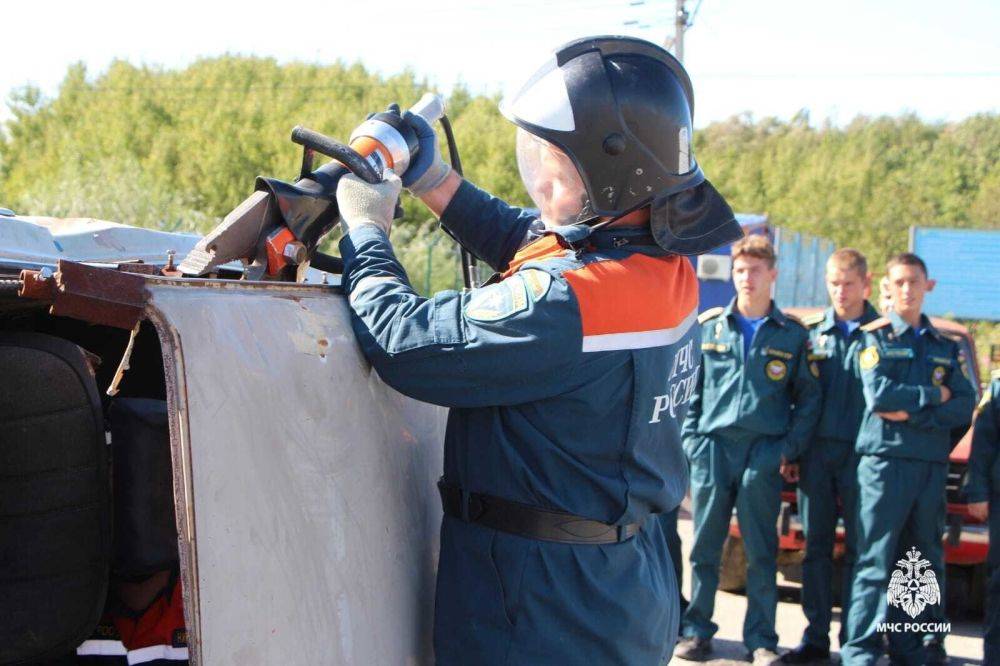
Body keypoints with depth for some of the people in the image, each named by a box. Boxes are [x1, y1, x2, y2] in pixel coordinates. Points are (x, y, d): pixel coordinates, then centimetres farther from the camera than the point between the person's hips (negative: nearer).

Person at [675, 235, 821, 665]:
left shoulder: (792, 334, 7)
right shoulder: (708, 326, 8)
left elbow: (809, 398, 9)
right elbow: (689, 388, 11)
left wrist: (792, 448, -1)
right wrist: (691, 438, 2)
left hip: (765, 453, -1)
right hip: (712, 448, 1)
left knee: (762, 551, 2)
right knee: (705, 546, 5)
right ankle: (696, 631, 14)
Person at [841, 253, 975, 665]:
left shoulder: (945, 347, 18)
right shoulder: (876, 338, 6)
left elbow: (963, 408, 4)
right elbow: (878, 395, -10)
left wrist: (911, 413, -10)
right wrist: (933, 396, -1)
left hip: (932, 465, 4)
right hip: (884, 461, -4)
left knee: (924, 564, 5)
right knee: (876, 561, -7)